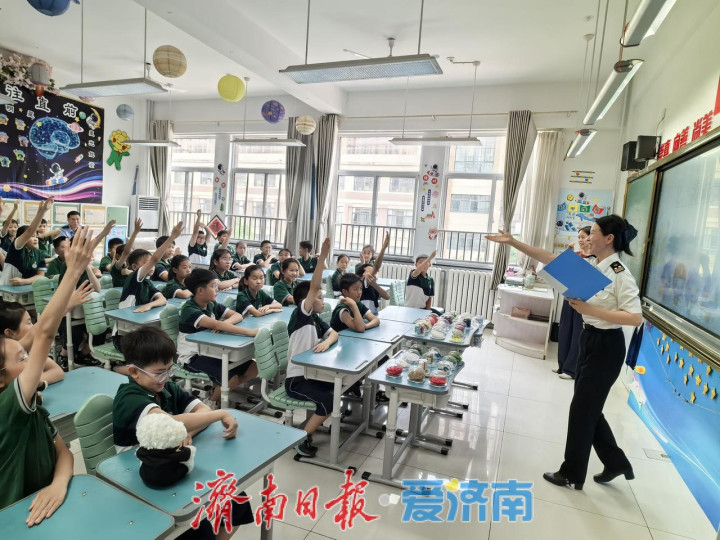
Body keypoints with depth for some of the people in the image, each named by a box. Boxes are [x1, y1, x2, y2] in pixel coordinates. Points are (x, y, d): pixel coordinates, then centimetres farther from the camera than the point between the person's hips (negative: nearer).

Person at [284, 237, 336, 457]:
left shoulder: (315, 319, 8)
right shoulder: (300, 315, -15)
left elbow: (334, 333, 9)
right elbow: (313, 287, -26)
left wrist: (326, 342, -15)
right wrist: (322, 257, -33)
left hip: (311, 373, 9)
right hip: (296, 379, -8)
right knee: (329, 400, -20)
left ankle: (315, 419, 24)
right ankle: (301, 439, -3)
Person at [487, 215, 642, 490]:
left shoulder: (620, 275, -19)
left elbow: (636, 318, -23)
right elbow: (549, 258, 3)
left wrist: (589, 309, -27)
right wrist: (513, 242, -2)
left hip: (607, 346, -8)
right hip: (589, 340, 8)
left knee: (582, 409, 4)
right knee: (588, 406, 19)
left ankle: (572, 474, 23)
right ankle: (616, 462, 37)